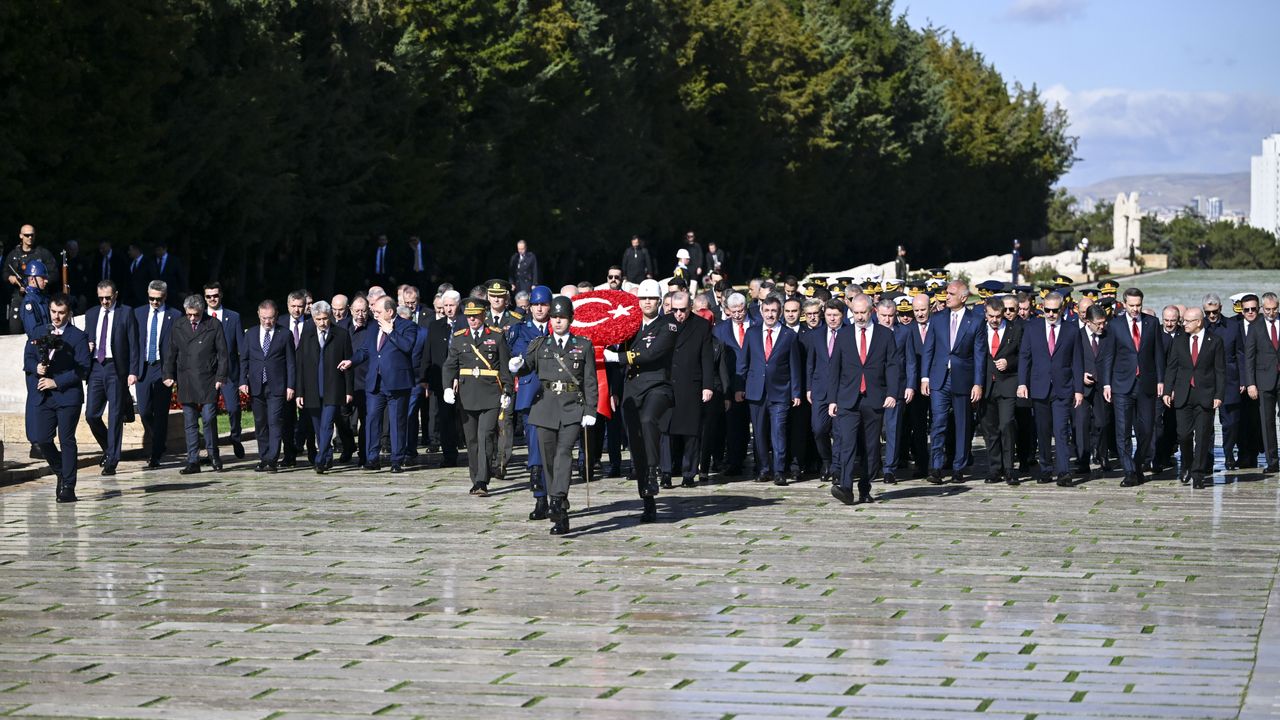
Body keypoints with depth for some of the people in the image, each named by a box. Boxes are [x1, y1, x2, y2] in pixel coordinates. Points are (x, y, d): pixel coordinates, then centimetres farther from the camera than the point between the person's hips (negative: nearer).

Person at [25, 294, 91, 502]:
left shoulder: (78, 337, -3)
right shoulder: (39, 333, 13)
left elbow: (82, 369, -8)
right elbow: (27, 358, 12)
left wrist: (56, 382, -14)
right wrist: (36, 367, -12)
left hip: (67, 395, -4)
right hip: (42, 396, 5)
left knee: (67, 440, -2)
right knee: (41, 438, 1)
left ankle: (68, 488, 4)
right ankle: (62, 473, 25)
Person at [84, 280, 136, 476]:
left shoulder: (126, 313, 0)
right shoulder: (91, 314, 14)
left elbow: (133, 344, -2)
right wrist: (86, 346, -3)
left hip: (116, 369, -4)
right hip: (96, 367, 4)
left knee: (115, 416, -2)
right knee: (91, 414, -1)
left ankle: (111, 461, 2)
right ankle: (107, 448, 23)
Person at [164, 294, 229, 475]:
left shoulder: (214, 325, 0)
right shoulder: (179, 327, 10)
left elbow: (222, 353, 0)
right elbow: (171, 352, 16)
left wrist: (220, 377, -6)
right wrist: (169, 375, 8)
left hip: (208, 381, -3)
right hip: (186, 382, 3)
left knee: (209, 418, -8)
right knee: (190, 423, 3)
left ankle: (213, 454, 13)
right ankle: (193, 461, 7)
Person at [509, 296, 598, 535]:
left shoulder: (584, 345, 7)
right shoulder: (540, 344, 12)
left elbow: (590, 381, 5)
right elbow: (527, 366, 0)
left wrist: (590, 410, -3)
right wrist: (516, 366, -24)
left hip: (572, 408, -2)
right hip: (545, 407, 2)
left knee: (564, 452, -20)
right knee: (548, 458, 4)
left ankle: (558, 502, -32)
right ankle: (560, 513, 13)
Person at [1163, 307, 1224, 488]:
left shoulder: (1215, 342, 1)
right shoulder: (1179, 341, 9)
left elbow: (1220, 371, 0)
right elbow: (1171, 368, 10)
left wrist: (1219, 395, -7)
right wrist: (1167, 391, 1)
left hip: (1205, 395, -2)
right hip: (1183, 395, 2)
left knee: (1203, 436, -1)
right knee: (1184, 434, -3)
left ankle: (1198, 475, 5)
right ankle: (1186, 467, 20)